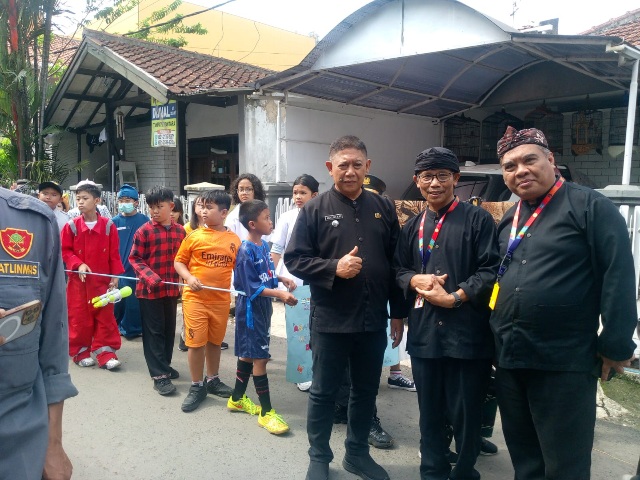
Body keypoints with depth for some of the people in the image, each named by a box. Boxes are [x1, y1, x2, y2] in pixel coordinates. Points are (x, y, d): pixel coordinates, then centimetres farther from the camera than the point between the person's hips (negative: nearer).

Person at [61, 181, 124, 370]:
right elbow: (65, 251, 1)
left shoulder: (108, 225, -3)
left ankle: (105, 353, 10)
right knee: (79, 317, 7)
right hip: (78, 280, 0)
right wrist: (78, 264, -15)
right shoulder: (72, 226, -3)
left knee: (105, 316, 3)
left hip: (103, 280, 0)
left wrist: (115, 276, -2)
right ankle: (80, 352, 21)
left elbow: (114, 254, 0)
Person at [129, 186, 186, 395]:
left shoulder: (180, 231, 1)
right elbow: (135, 258, -7)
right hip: (149, 289, -4)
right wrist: (150, 276, -21)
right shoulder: (144, 231, -9)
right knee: (154, 332, 3)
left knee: (169, 330, 15)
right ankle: (159, 375, 8)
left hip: (172, 289, 4)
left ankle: (164, 365, 32)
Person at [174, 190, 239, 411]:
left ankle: (212, 379, 34)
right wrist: (189, 277, -15)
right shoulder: (194, 236, -5)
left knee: (215, 341, 17)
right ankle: (196, 386, 18)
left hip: (221, 300, 2)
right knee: (196, 342, 2)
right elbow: (179, 261, 1)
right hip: (195, 298, -2)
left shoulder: (234, 240, -1)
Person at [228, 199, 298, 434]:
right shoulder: (246, 251, -20)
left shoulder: (263, 245, 5)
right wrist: (280, 294, -29)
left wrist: (282, 279, 0)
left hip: (262, 306, 9)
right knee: (260, 357, -4)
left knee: (248, 353, 18)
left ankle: (237, 398, 33)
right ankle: (266, 411, 5)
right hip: (251, 307, -9)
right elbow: (252, 288, -22)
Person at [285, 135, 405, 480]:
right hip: (330, 320, -3)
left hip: (373, 320, 3)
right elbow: (294, 259, -6)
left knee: (366, 390, 16)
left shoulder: (384, 209, 5)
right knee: (323, 392, 11)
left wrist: (398, 312, 7)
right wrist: (334, 268, -21)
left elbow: (396, 263, 7)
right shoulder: (314, 210, -4)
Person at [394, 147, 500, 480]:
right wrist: (416, 280, -5)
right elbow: (398, 269, 16)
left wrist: (455, 297, -16)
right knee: (429, 410, 15)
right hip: (424, 332, 4)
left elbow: (491, 270, -9)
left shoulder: (478, 219, -2)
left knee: (465, 412, 7)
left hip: (468, 333, -4)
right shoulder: (412, 227, 14)